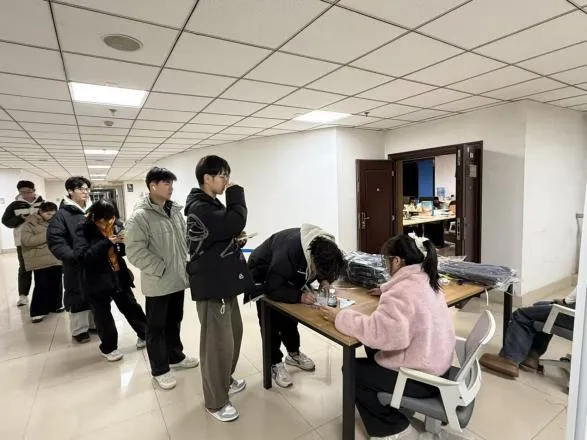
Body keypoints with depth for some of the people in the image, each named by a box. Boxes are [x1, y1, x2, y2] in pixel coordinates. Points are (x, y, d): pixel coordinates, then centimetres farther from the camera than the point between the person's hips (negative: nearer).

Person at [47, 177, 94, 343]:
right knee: (78, 297, 8)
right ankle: (79, 329, 26)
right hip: (76, 266, -5)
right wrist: (75, 256, -24)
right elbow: (55, 242, -15)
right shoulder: (62, 214, -9)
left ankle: (94, 323, 34)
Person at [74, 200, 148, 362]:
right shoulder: (84, 230, -14)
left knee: (131, 307, 14)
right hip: (97, 281, -3)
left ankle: (145, 334, 33)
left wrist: (126, 243, -19)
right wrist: (107, 242, -31)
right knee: (103, 316, 10)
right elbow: (82, 256, -26)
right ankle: (108, 347, 31)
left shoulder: (117, 225, -2)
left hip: (119, 276, 3)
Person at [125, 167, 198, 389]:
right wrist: (161, 269, -18)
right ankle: (159, 369, 28)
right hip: (158, 283, -6)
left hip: (179, 279, 6)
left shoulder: (175, 211, 5)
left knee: (175, 321, 22)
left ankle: (175, 356, 42)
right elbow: (134, 251, -20)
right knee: (156, 327, 11)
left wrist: (185, 266, 6)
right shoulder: (140, 216, -16)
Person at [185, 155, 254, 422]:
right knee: (218, 343, 2)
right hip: (211, 285, -10)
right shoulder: (200, 208, -19)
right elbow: (235, 223, -31)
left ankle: (225, 381, 41)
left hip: (224, 281, 10)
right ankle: (215, 402, 21)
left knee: (233, 334, 21)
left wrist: (233, 242, 4)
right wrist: (235, 193, -17)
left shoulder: (210, 204, 15)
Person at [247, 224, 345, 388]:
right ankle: (274, 363, 11)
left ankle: (293, 353, 30)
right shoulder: (289, 251, -44)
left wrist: (324, 280, -22)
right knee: (271, 321, -5)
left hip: (289, 273, 6)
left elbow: (324, 270, -2)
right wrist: (299, 296, -45)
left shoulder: (324, 247, -24)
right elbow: (273, 288, -37)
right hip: (263, 274, -6)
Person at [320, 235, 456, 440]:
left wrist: (341, 317, -27)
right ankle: (394, 405, 31)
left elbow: (378, 333, -39)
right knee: (373, 348, 23)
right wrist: (385, 290, 24)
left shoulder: (404, 291, -30)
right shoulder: (425, 279, 2)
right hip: (437, 364, 10)